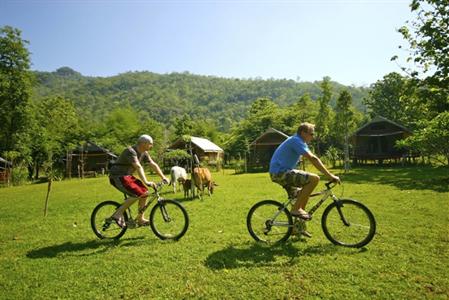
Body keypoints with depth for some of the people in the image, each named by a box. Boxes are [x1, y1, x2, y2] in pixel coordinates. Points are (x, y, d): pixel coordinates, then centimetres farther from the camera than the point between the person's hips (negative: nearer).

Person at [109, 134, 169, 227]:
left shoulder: (144, 153, 4)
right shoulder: (131, 151, -23)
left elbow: (153, 165, 5)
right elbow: (138, 167, -35)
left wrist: (163, 177, -1)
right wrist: (146, 182, -44)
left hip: (127, 176, 9)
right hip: (118, 177, -9)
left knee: (145, 193, 0)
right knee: (137, 194, -24)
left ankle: (140, 219, 11)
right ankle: (118, 214, -12)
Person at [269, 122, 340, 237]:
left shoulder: (299, 142, 18)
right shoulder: (296, 140, -14)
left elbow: (313, 159, 18)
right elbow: (313, 159, -22)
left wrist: (329, 174, 13)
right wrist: (330, 175, -21)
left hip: (279, 173, 11)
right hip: (281, 172, -11)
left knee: (302, 196, 17)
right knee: (314, 179, -20)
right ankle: (296, 208, -11)